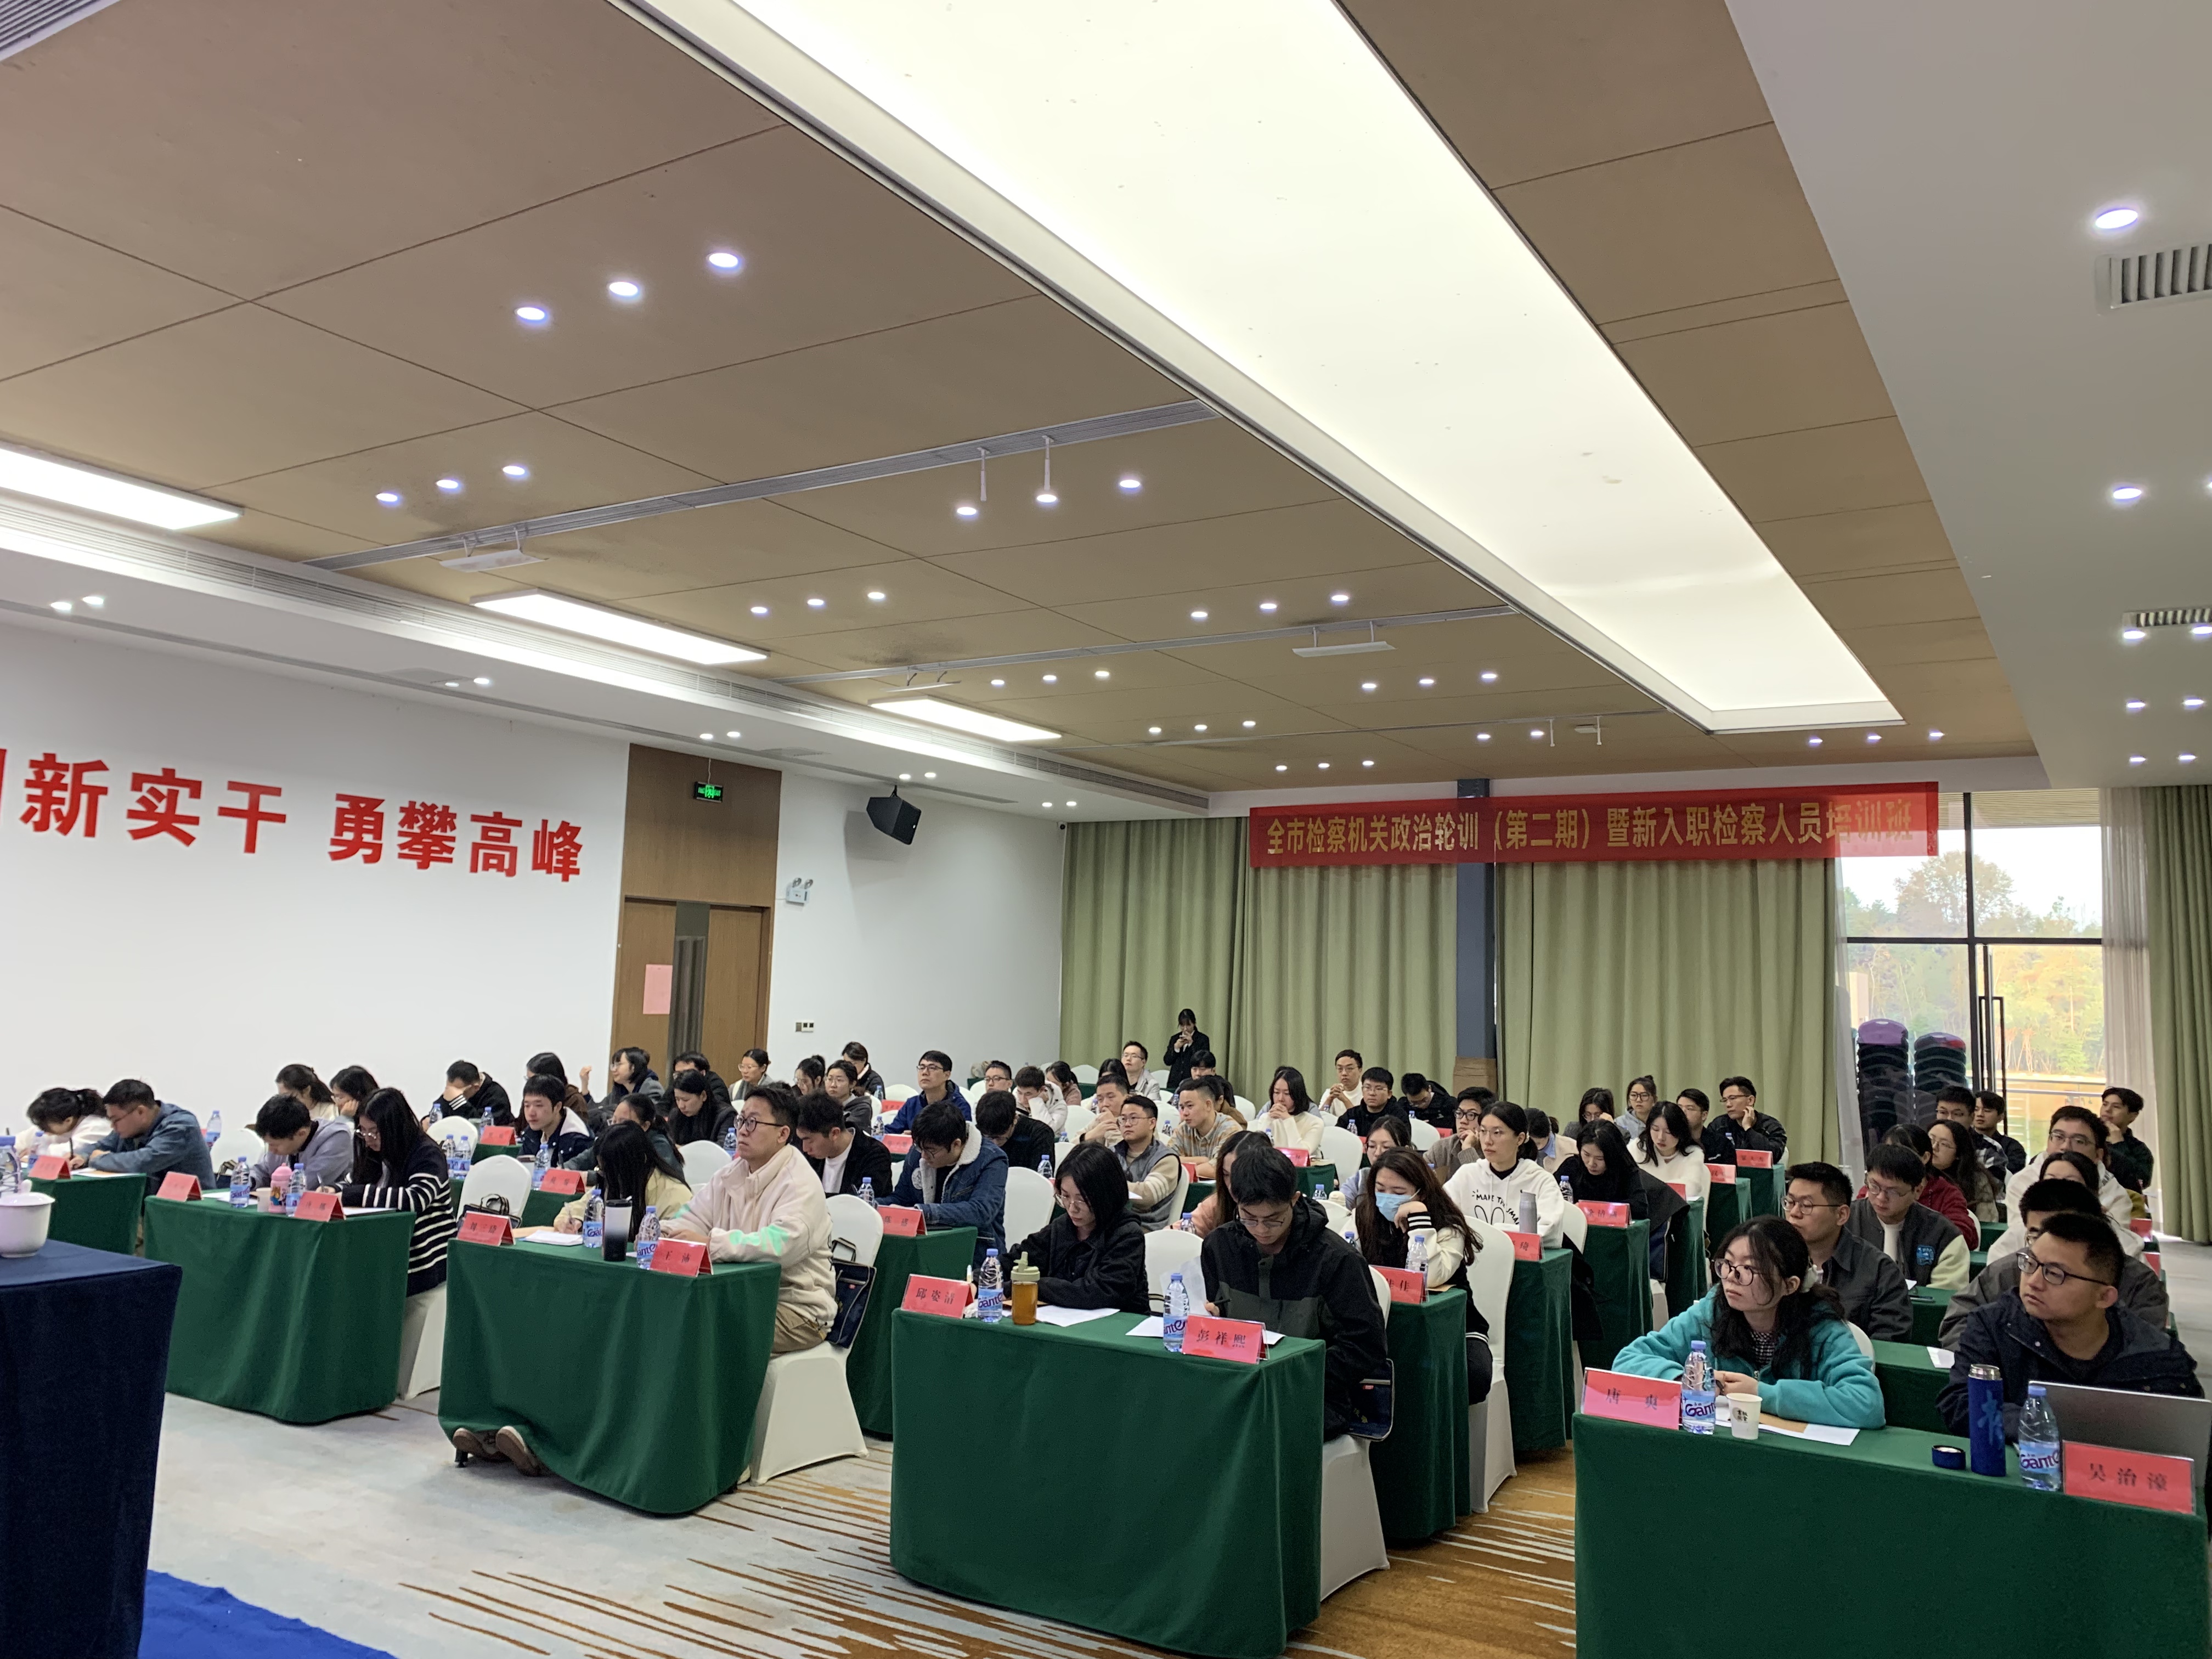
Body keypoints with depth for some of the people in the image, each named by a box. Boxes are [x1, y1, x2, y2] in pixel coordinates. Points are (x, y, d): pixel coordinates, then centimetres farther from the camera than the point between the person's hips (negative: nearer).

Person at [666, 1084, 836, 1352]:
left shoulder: (802, 1186, -14)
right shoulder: (730, 1174, 12)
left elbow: (781, 1245, -28)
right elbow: (693, 1218, 10)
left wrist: (710, 1243, -32)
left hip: (797, 1308, -7)